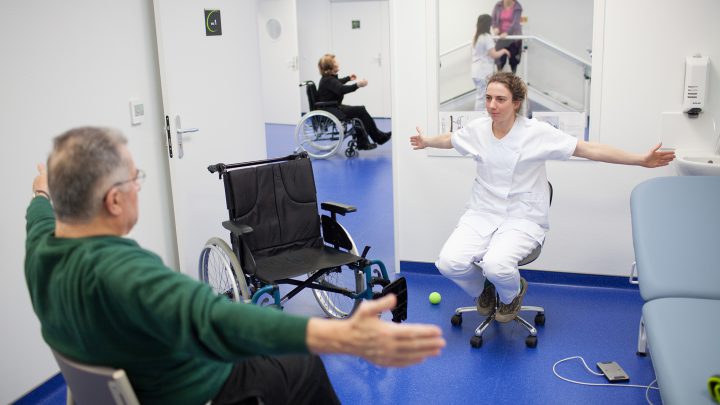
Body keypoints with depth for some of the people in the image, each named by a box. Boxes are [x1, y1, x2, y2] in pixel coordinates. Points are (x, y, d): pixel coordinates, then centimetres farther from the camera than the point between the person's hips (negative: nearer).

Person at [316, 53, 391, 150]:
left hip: (332, 107, 11)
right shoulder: (328, 80, -22)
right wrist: (357, 85, -49)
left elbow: (338, 83, 35)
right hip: (330, 111, -11)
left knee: (360, 110, 11)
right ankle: (379, 137, 4)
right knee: (360, 110, -10)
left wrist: (348, 78, 48)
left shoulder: (329, 78, 11)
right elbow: (342, 89, -39)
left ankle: (362, 143, 8)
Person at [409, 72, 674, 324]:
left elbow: (589, 149, -9)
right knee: (449, 262, -22)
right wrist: (426, 142, 42)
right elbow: (450, 140, 24)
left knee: (496, 264, -33)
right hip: (483, 212, 3)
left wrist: (641, 160, -13)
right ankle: (483, 290, 16)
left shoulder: (537, 132, -10)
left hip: (522, 216, -3)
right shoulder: (476, 129, 0)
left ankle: (513, 293, 9)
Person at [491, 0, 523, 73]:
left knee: (513, 59, 6)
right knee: (501, 60, -4)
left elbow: (515, 22, -20)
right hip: (501, 37, 1)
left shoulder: (517, 7, -10)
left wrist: (507, 33, -35)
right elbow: (493, 19, 0)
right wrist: (495, 27, -22)